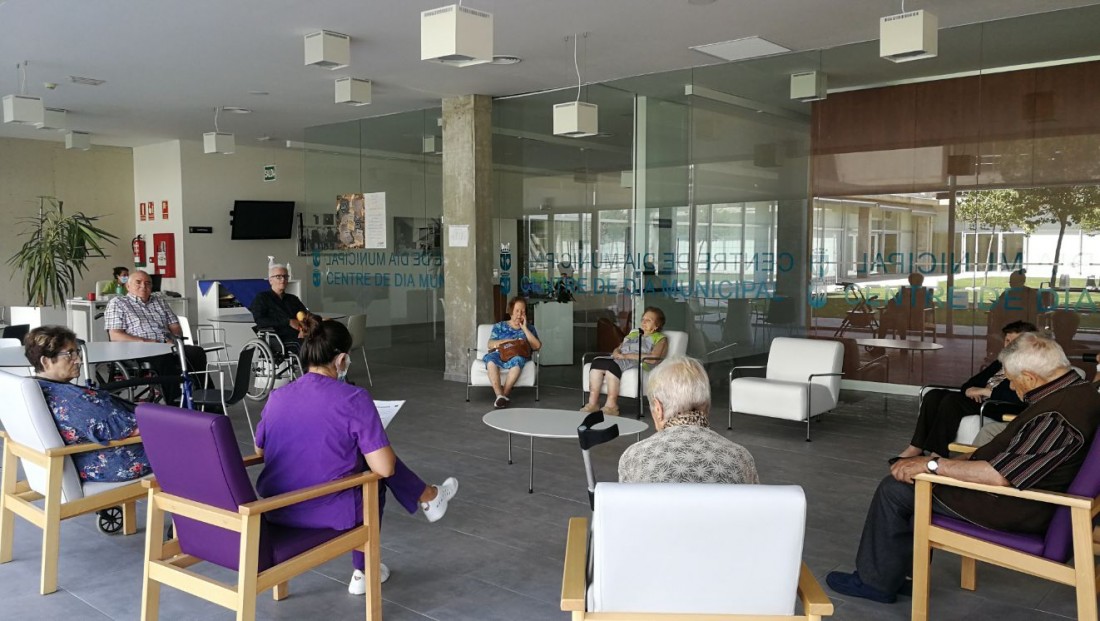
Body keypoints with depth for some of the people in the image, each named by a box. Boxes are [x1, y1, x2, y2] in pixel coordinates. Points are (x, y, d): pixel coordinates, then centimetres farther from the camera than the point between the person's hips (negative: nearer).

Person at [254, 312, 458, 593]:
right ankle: (429, 498, 50)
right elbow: (385, 468, -17)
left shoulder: (276, 397, -1)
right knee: (376, 476, 24)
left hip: (277, 510, 6)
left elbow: (259, 449, 15)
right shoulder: (355, 399, -17)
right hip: (330, 514, -6)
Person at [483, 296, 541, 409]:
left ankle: (504, 394, -39)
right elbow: (490, 344, 10)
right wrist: (507, 341, -5)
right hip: (500, 354, 1)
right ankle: (500, 395, -45)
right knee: (490, 358, -37)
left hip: (519, 355, -1)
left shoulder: (529, 328, 23)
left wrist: (524, 328, 5)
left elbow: (537, 346, 5)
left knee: (517, 360, -40)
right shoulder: (499, 326, 22)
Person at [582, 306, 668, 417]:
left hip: (639, 364, -6)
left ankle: (611, 405, -37)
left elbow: (653, 359, -8)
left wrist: (626, 356, -12)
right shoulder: (633, 333, 34)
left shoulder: (660, 338, 11)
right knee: (597, 362, -26)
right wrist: (616, 353, 0)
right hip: (618, 361, 6)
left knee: (611, 365, -36)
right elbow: (617, 349, 27)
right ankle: (593, 403, -32)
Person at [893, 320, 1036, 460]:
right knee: (933, 395, -11)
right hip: (979, 400, 9)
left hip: (997, 408, -9)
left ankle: (936, 454, -29)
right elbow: (971, 382, 24)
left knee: (951, 400, -29)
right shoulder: (1000, 363, 24)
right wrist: (970, 390, -2)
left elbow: (1017, 397, -22)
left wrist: (984, 391, -14)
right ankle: (916, 448, -17)